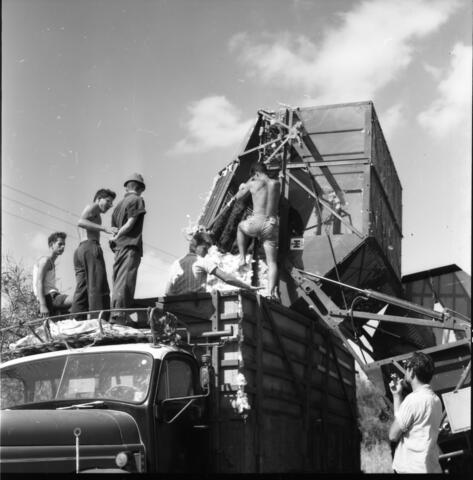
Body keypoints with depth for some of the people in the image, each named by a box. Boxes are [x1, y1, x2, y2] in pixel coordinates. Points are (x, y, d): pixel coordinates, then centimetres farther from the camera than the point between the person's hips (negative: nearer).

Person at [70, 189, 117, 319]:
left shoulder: (90, 217, 34)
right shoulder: (93, 207, 6)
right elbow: (80, 222, -13)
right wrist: (104, 228, -22)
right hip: (91, 247, -9)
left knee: (82, 291, -2)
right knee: (98, 289, -17)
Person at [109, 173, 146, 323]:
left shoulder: (119, 204, 20)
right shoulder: (137, 200, -1)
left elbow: (115, 227, 13)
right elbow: (130, 224, -9)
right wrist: (116, 237, 0)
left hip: (119, 248, 7)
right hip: (131, 246, -7)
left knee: (118, 282, 9)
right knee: (125, 283, -13)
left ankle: (115, 315, 7)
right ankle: (119, 316, -21)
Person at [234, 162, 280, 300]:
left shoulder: (253, 184, 3)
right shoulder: (276, 184, 11)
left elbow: (237, 197, 18)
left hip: (256, 223, -2)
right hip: (272, 225, 2)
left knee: (241, 226, 34)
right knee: (272, 261, 4)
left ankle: (242, 258, 27)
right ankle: (271, 291, -15)